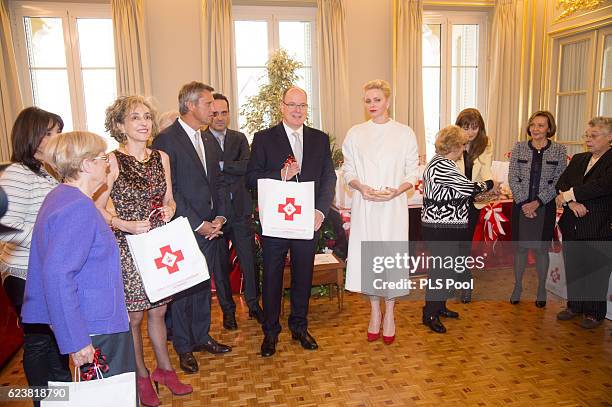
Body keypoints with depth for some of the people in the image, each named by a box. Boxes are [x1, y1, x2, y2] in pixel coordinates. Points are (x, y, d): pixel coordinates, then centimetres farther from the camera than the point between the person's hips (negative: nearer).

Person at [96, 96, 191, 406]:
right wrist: (127, 225, -21)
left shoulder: (161, 158, 6)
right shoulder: (112, 161, -10)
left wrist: (168, 210, -7)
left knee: (157, 311, 16)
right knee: (133, 317, 7)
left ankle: (164, 369, 34)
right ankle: (141, 377, 28)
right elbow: (97, 208, -9)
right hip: (127, 247, -4)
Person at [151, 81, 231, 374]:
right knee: (182, 289, 7)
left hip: (210, 228, 7)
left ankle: (201, 337, 33)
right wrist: (198, 225, -16)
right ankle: (184, 347, 23)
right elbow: (168, 191, -16)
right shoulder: (166, 140, -12)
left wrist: (219, 217, 2)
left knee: (203, 285, 17)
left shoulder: (207, 141, 12)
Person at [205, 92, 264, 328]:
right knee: (220, 264, 10)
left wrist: (220, 165, -12)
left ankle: (253, 304, 27)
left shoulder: (239, 138, 9)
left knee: (249, 260, 8)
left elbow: (247, 166, -7)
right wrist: (233, 171, -13)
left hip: (240, 210, 3)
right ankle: (228, 309, 27)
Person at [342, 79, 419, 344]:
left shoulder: (404, 133, 1)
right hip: (364, 206, 1)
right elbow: (348, 171, 7)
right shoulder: (355, 134, 5)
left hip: (393, 206, -1)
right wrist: (361, 186, -13)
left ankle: (389, 314, 23)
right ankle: (375, 312, 25)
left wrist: (396, 191, -16)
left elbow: (412, 174, 2)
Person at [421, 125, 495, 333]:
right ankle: (430, 313, 10)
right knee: (440, 268, -2)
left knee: (447, 266, 18)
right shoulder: (441, 165, -20)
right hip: (441, 228, -11)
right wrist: (490, 184, 0)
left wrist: (474, 195, 11)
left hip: (446, 226, 11)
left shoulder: (441, 162, 14)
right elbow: (467, 187, -16)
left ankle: (439, 306, 32)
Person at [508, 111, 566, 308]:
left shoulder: (559, 150, -1)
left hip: (545, 207, -1)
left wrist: (538, 202, -13)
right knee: (520, 247, 8)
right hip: (521, 205, 1)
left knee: (542, 248, 9)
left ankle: (541, 289, 24)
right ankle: (517, 286, 23)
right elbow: (513, 178, -2)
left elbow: (559, 181, -5)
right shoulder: (519, 147, 1)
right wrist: (524, 202, -10)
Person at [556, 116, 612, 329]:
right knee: (573, 268, 14)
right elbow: (561, 183, 3)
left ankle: (594, 313, 22)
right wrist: (572, 202, -15)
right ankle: (574, 305, 30)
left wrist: (568, 195, -18)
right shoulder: (578, 159, 12)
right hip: (572, 224, 6)